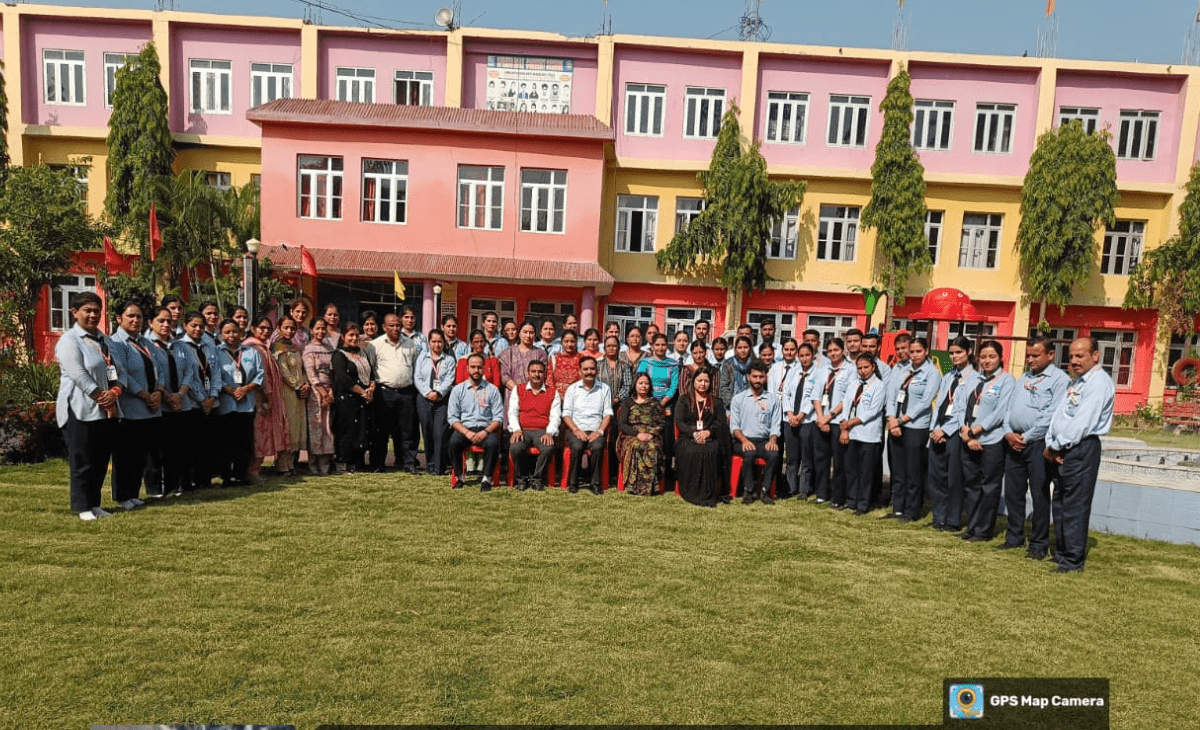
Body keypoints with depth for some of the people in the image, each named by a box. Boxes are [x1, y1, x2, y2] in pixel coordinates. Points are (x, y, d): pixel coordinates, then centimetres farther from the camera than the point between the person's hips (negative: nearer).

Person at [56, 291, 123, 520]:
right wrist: (101, 397, -14)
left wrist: (115, 392, -7)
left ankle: (94, 504, 21)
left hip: (107, 412, 7)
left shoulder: (106, 340, 16)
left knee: (101, 462, 11)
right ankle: (82, 507, 9)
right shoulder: (69, 341, -7)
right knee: (82, 462, -1)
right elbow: (78, 375, -16)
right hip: (80, 412, -7)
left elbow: (118, 371, 11)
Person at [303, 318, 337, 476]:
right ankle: (314, 465, 0)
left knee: (327, 426, 4)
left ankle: (325, 463, 9)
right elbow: (310, 374, -8)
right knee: (315, 426, -5)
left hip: (329, 390, 5)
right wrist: (323, 392, -14)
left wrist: (331, 392, 6)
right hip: (315, 391, -5)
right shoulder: (309, 349, -1)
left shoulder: (328, 348, 16)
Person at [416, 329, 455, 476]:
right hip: (424, 398, 2)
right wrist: (428, 392, -8)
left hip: (442, 399, -2)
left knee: (440, 433, -9)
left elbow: (449, 380, 0)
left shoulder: (449, 359, 10)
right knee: (427, 432, 4)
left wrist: (438, 392, -14)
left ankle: (439, 468, -5)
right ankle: (429, 466, 13)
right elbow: (417, 378, 6)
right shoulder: (422, 357, 14)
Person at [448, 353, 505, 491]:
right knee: (454, 442, -31)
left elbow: (499, 417, 2)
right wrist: (466, 432, -13)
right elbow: (452, 417, 4)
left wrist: (485, 432, -15)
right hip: (464, 428, 1)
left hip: (486, 429, -1)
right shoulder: (458, 389, 11)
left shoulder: (492, 390, 9)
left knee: (493, 443, -33)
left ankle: (487, 479, -19)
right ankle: (458, 477, -11)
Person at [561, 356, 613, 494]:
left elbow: (608, 413, 7)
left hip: (596, 431, 0)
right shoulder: (572, 388, 11)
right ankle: (573, 482, -15)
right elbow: (566, 414, 5)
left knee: (597, 446, -32)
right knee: (577, 446, -32)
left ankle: (595, 483, -16)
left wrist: (600, 431, -9)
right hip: (576, 429, 0)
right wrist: (576, 430, -11)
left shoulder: (604, 388, 13)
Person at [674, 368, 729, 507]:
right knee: (691, 451, -35)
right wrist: (694, 433, -12)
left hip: (710, 438, 0)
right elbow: (678, 422, 5)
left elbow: (721, 422, 8)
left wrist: (708, 432, -12)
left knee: (711, 451, -34)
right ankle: (692, 493, -30)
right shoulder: (684, 400, 18)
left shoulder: (716, 402, 22)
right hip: (688, 438, 0)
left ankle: (709, 494, -29)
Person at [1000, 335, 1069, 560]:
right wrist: (1008, 433, 0)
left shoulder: (1060, 379, -5)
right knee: (1012, 492, 10)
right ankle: (1014, 537, 22)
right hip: (1013, 441, 7)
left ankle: (1039, 545, 10)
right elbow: (1010, 408, 16)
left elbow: (1051, 416, -14)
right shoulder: (1024, 378, 18)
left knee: (1039, 495, 0)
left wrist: (1026, 437, -13)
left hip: (1039, 443, -7)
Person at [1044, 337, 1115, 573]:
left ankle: (1073, 560, 3)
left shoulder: (1099, 382, -11)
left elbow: (1083, 422, -18)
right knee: (1060, 503, 14)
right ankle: (1061, 553, 24)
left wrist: (1057, 446, -11)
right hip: (1063, 450, 9)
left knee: (1075, 505, -4)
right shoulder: (1076, 382, 18)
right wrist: (1050, 445, 1)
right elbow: (1059, 413, 13)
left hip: (1082, 449, -9)